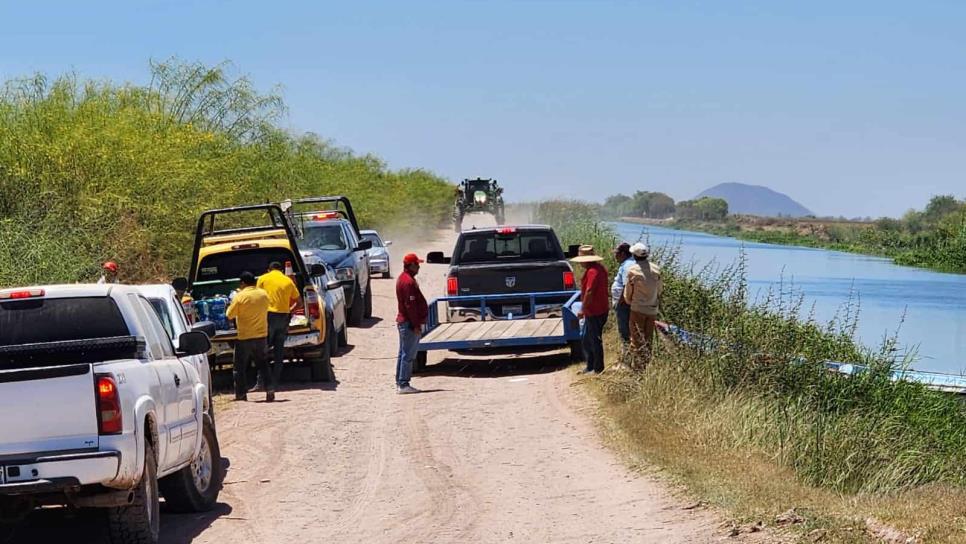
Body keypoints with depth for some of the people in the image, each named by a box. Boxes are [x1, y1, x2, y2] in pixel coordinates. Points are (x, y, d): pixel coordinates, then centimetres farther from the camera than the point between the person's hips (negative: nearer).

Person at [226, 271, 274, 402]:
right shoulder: (264, 295, 0)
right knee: (262, 364, 16)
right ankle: (270, 389, 4)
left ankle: (241, 394, 7)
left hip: (244, 337, -5)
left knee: (240, 367, 7)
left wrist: (230, 306, 11)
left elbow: (230, 315, -7)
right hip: (261, 336, 5)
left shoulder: (240, 297, -15)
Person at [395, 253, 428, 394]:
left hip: (403, 321, 11)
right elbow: (410, 305, -22)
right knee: (408, 355, -8)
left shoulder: (402, 278, 15)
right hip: (409, 324, -11)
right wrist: (416, 324, -20)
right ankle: (403, 385, -7)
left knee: (403, 354, 14)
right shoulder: (408, 281, -18)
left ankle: (400, 383, 19)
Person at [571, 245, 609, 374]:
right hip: (600, 309, 10)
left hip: (595, 312, -10)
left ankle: (598, 368, 8)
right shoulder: (599, 268, 12)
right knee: (585, 337, 17)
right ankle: (590, 366, 23)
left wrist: (583, 309, -16)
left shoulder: (592, 271, -20)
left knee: (595, 340, 0)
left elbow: (589, 292, -24)